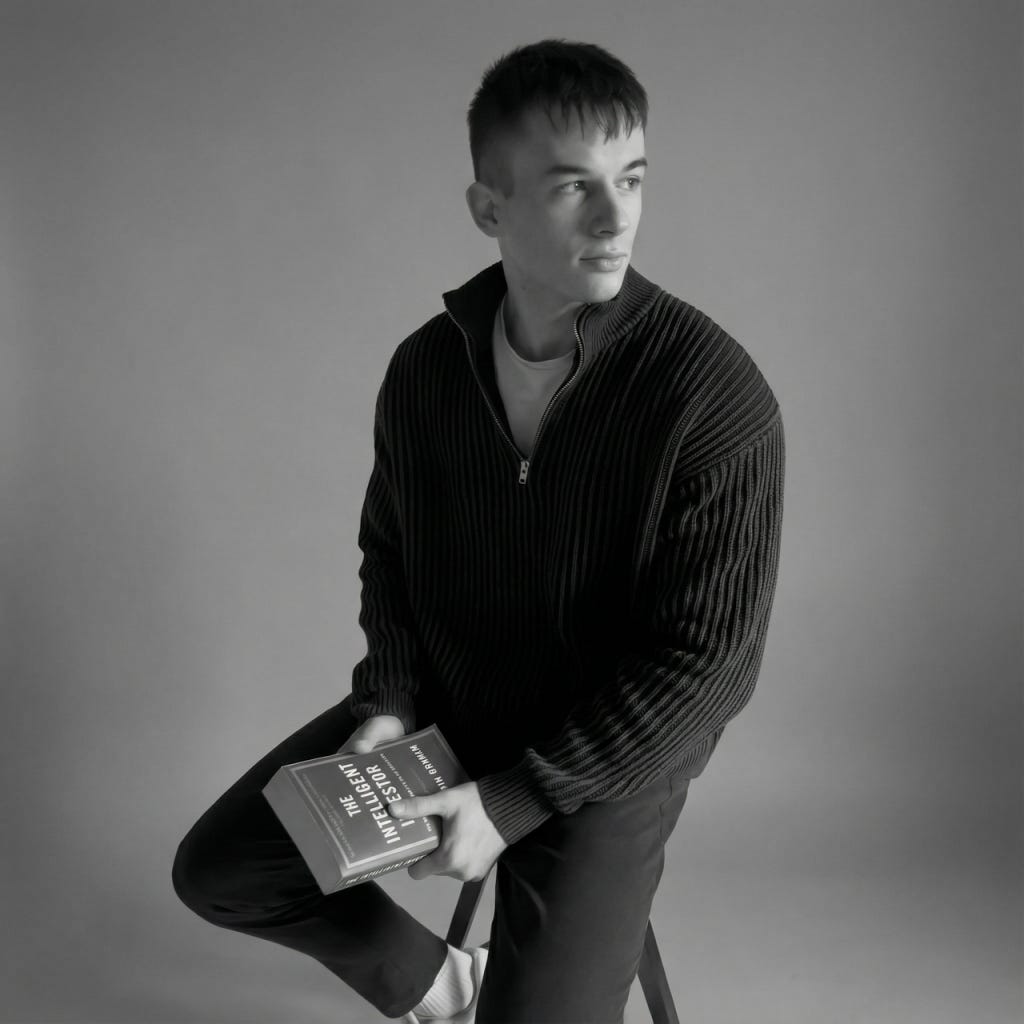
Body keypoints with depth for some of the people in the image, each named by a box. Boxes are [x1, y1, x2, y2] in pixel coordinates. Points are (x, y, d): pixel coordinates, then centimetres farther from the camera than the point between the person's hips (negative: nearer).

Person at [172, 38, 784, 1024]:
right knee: (215, 869, 5)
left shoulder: (717, 395, -23)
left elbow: (699, 656, -21)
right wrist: (390, 702, -6)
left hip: (609, 753, -5)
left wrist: (512, 803, -21)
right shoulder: (425, 366, -5)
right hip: (439, 709, 5)